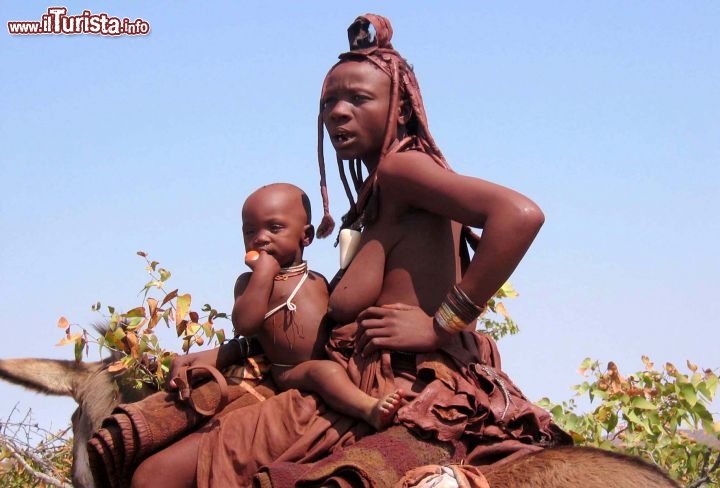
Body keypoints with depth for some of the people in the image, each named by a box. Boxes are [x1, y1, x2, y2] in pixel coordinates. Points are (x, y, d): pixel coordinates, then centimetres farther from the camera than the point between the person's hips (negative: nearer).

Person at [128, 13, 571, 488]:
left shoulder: (401, 168, -6)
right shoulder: (378, 202, 22)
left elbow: (522, 214, -23)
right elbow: (331, 319, 23)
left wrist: (444, 324, -20)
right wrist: (222, 355, 18)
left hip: (396, 391, -10)